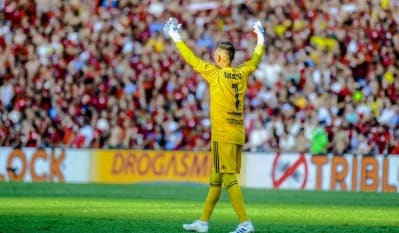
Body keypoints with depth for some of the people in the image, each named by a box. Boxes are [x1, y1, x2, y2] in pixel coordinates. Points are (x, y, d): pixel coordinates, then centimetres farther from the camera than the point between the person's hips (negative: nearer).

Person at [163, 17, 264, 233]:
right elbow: (255, 61, 26)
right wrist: (260, 39, 42)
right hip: (238, 134, 7)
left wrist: (175, 36, 5)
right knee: (215, 180, 14)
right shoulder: (242, 74, 7)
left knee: (229, 179, -10)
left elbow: (192, 59, -4)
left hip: (223, 136, -7)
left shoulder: (216, 74, -9)